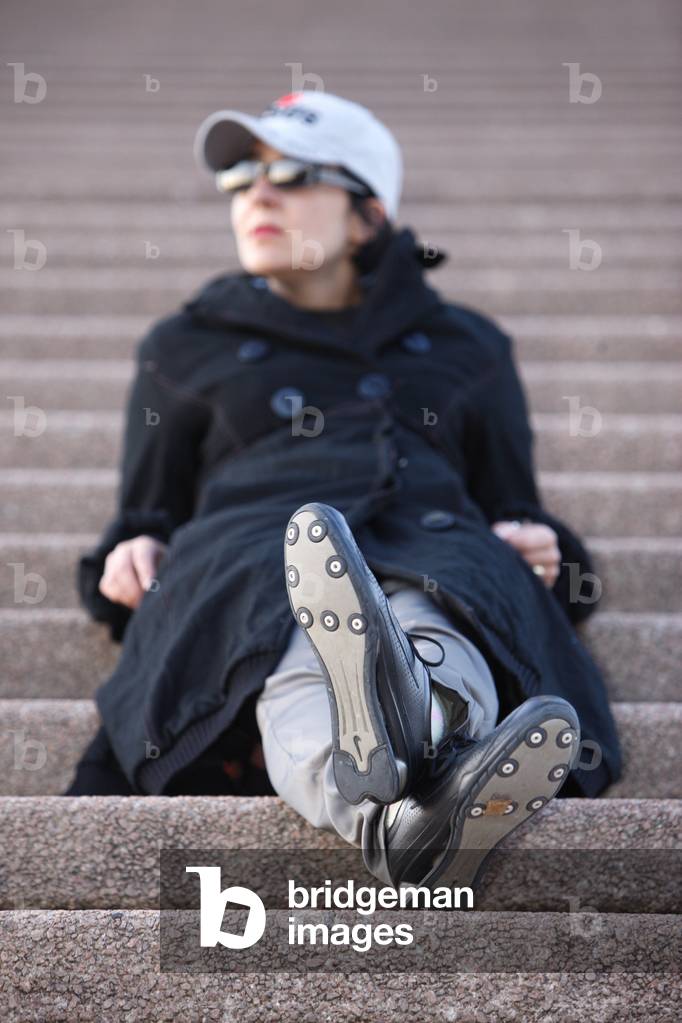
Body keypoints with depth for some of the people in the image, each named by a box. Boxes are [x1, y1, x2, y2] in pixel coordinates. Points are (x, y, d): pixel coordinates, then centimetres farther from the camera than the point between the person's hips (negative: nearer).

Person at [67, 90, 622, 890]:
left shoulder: (466, 347, 32)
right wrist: (132, 553, 5)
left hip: (433, 552, 1)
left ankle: (426, 734, -75)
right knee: (293, 642, -41)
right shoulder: (185, 346, 32)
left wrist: (535, 544, 6)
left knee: (432, 632, -40)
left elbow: (512, 506, 31)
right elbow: (150, 515, 31)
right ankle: (388, 814, -74)